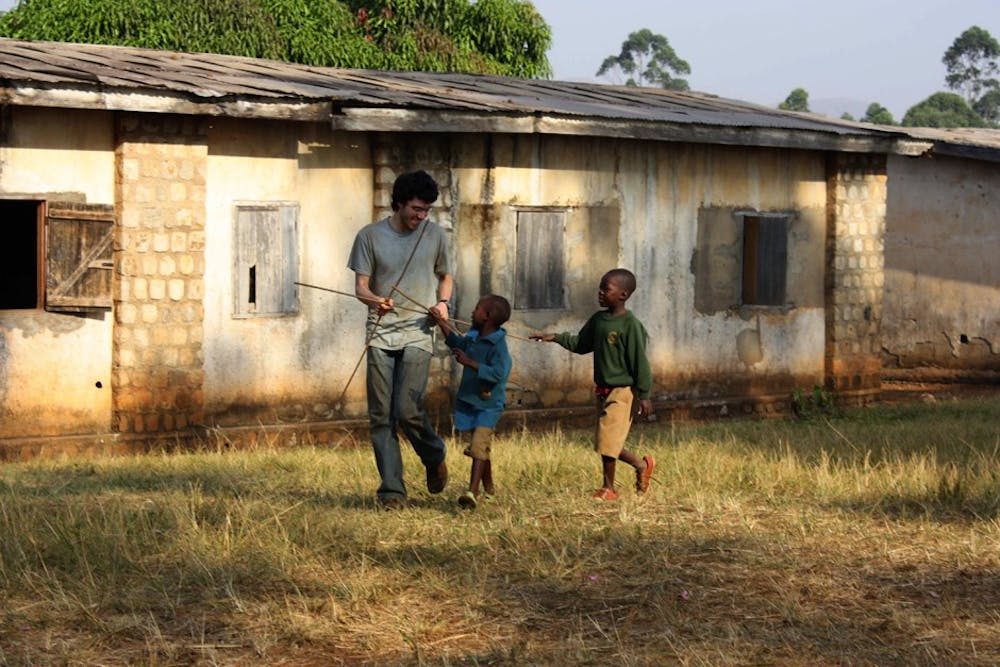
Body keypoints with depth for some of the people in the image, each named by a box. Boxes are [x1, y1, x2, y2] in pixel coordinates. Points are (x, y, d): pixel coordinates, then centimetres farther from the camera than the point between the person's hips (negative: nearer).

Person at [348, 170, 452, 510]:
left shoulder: (435, 235, 6)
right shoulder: (370, 236, 2)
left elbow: (445, 276, 20)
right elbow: (360, 286, 2)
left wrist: (443, 302, -1)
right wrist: (376, 300, -20)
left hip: (417, 333, -1)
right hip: (380, 334, 1)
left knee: (408, 410, -13)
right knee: (381, 416, -2)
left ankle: (435, 457, 16)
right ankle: (392, 490, 4)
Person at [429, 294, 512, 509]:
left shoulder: (498, 346, -19)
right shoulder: (473, 336, 7)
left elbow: (498, 373, -30)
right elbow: (458, 343, 28)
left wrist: (470, 362, -28)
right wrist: (442, 323, 24)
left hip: (488, 405, -8)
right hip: (468, 401, 8)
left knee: (478, 445, -19)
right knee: (479, 446, 16)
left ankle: (472, 492, -26)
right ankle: (488, 488, 30)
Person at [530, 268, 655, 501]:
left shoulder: (630, 324, -16)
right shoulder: (598, 319, 7)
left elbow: (639, 360, -15)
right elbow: (581, 344, 21)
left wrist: (644, 395, -14)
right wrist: (555, 338, 7)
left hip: (622, 391, -8)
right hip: (604, 391, 8)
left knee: (607, 440, -8)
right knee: (608, 444, 12)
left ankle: (608, 487, 8)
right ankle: (642, 465, 31)